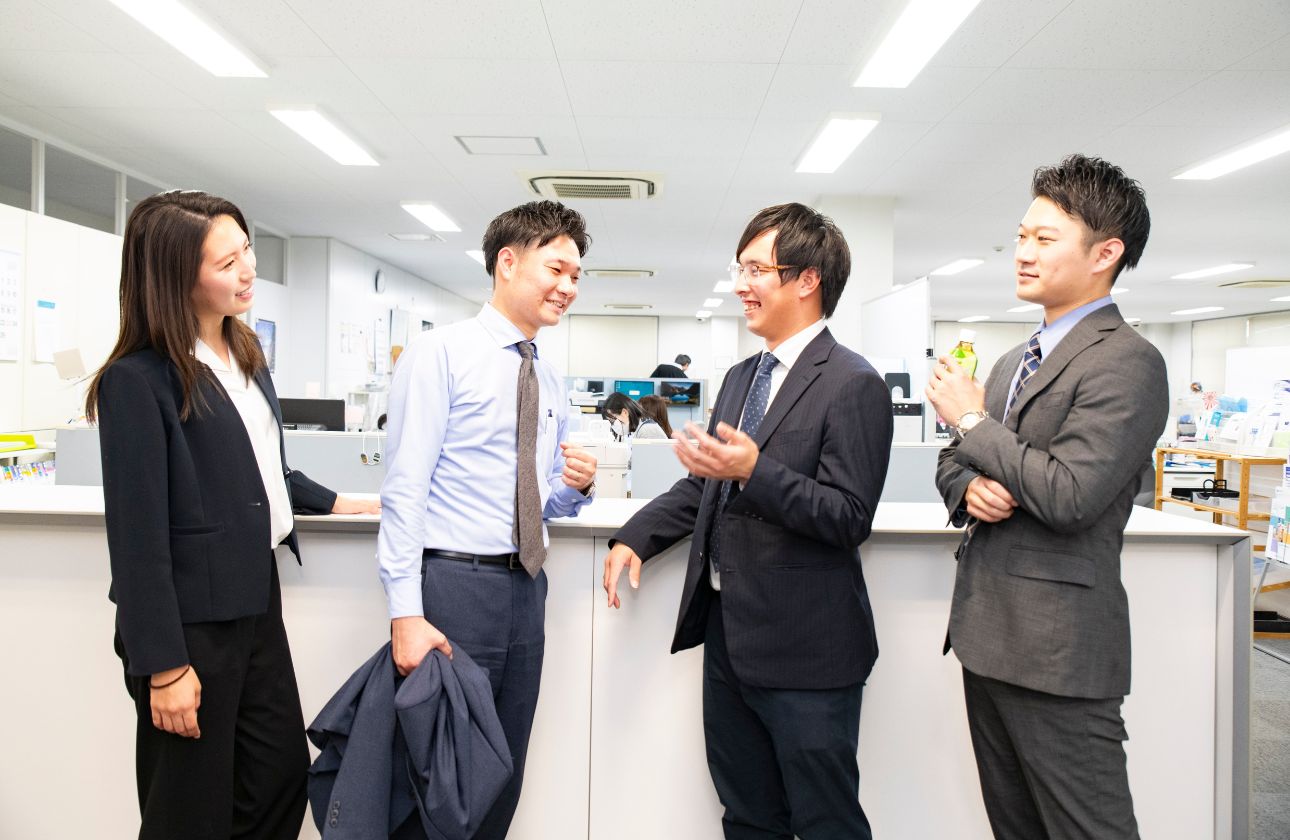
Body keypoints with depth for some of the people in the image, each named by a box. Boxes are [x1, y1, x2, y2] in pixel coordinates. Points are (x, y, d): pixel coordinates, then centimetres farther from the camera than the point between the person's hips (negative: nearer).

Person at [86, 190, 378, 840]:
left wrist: (333, 502, 20)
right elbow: (138, 533, -19)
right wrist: (163, 665, -17)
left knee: (284, 770, 16)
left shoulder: (243, 355, 7)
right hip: (189, 620, -7)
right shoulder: (138, 380, -18)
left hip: (255, 599, 8)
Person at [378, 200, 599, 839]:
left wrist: (576, 486, -4)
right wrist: (406, 613, -19)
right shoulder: (440, 353, -8)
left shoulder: (549, 382, 13)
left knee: (504, 776, 18)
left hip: (526, 588, 7)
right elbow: (405, 488, -14)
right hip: (455, 584, -7)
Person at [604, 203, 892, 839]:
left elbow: (849, 519, -19)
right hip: (728, 635, 8)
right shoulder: (740, 378, 12)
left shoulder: (853, 385, -14)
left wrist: (756, 470, -30)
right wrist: (636, 536, 6)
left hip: (802, 648, -8)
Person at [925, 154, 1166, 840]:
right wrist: (970, 488, -4)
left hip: (1057, 648, -8)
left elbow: (1068, 495, -23)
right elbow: (952, 461, 20)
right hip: (987, 633, 9)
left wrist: (973, 420, -11)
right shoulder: (1015, 362, 15)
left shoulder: (1126, 361, -13)